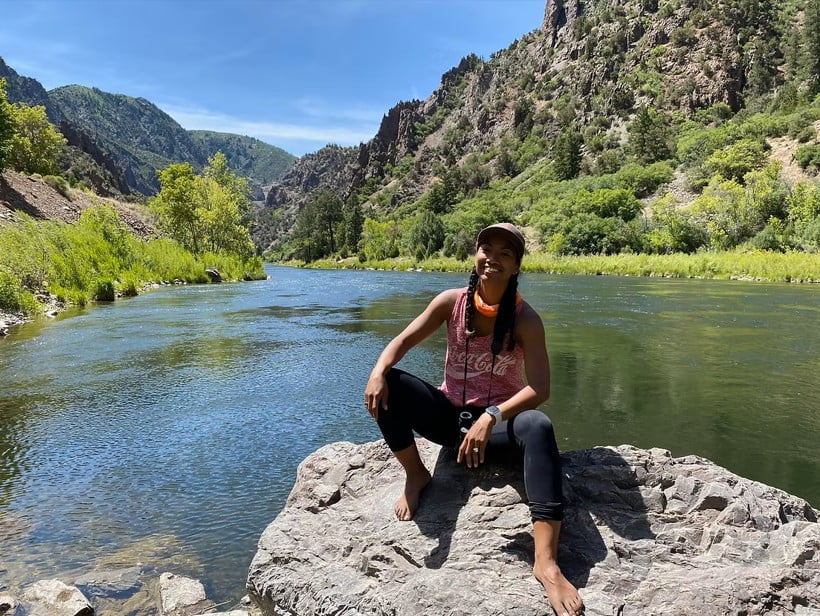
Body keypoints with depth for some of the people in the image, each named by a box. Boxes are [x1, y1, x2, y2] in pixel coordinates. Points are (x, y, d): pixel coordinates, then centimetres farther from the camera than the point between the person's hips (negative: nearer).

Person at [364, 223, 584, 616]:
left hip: (498, 420, -2)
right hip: (449, 413, 3)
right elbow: (405, 340, -8)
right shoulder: (452, 301, -6)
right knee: (387, 387, -22)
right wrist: (379, 371, -31)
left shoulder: (525, 318, -14)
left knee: (538, 427, -37)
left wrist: (491, 417, -37)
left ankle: (546, 562, -42)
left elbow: (539, 389, -21)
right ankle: (416, 475, -1)